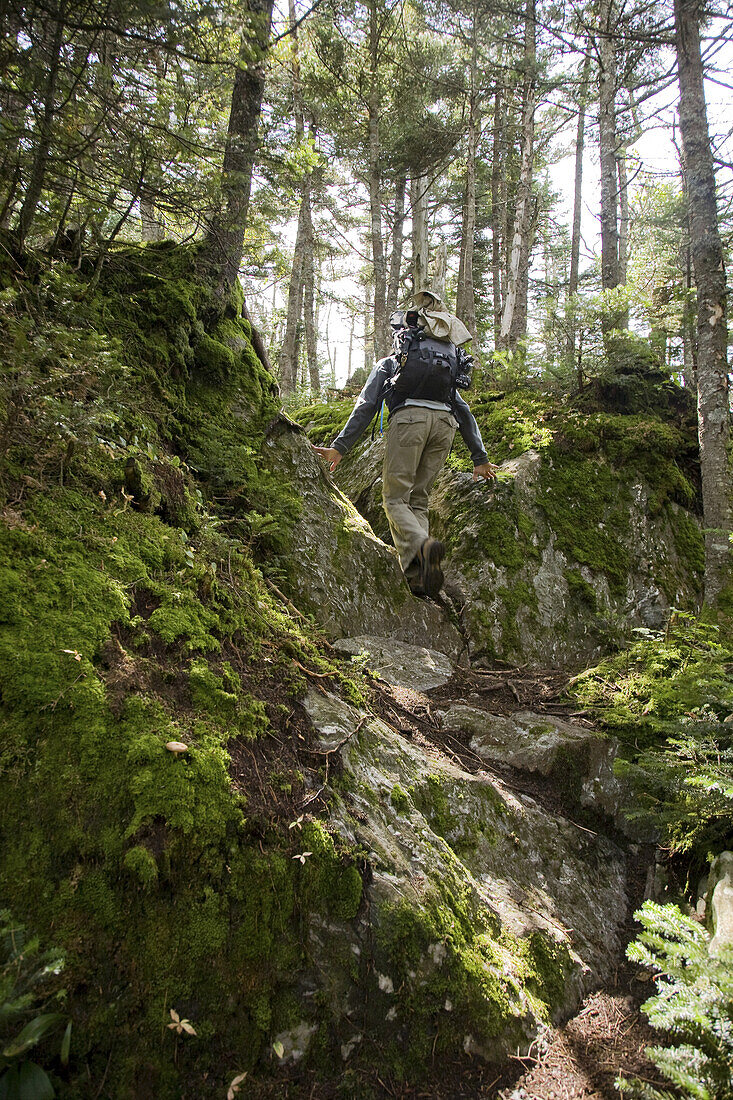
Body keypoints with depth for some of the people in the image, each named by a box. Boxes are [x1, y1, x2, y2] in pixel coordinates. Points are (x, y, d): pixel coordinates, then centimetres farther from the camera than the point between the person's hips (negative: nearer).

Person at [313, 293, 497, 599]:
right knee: (418, 499, 8)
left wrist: (339, 447, 7)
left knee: (395, 497, -3)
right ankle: (417, 578, -8)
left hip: (409, 417, -4)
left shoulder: (387, 363, 26)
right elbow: (465, 413, 29)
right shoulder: (448, 365, 36)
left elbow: (366, 407, 12)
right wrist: (480, 458, 27)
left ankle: (421, 545, -34)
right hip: (444, 422, 4)